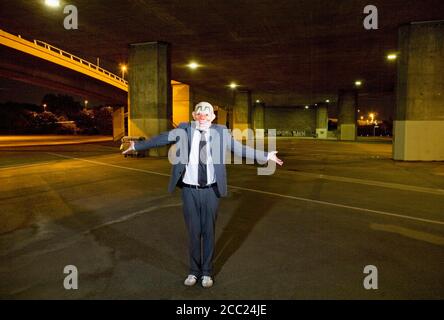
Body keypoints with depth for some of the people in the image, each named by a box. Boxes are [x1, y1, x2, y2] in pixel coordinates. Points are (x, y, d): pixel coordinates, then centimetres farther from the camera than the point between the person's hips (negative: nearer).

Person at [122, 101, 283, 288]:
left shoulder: (221, 132, 0)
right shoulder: (184, 130, -1)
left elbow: (240, 149, 1)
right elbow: (161, 139, 1)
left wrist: (265, 156, -2)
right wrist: (137, 146, 1)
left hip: (210, 190, 0)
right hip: (189, 190, 0)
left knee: (208, 231, 10)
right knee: (193, 231, 9)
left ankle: (207, 272, 27)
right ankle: (194, 271, 27)